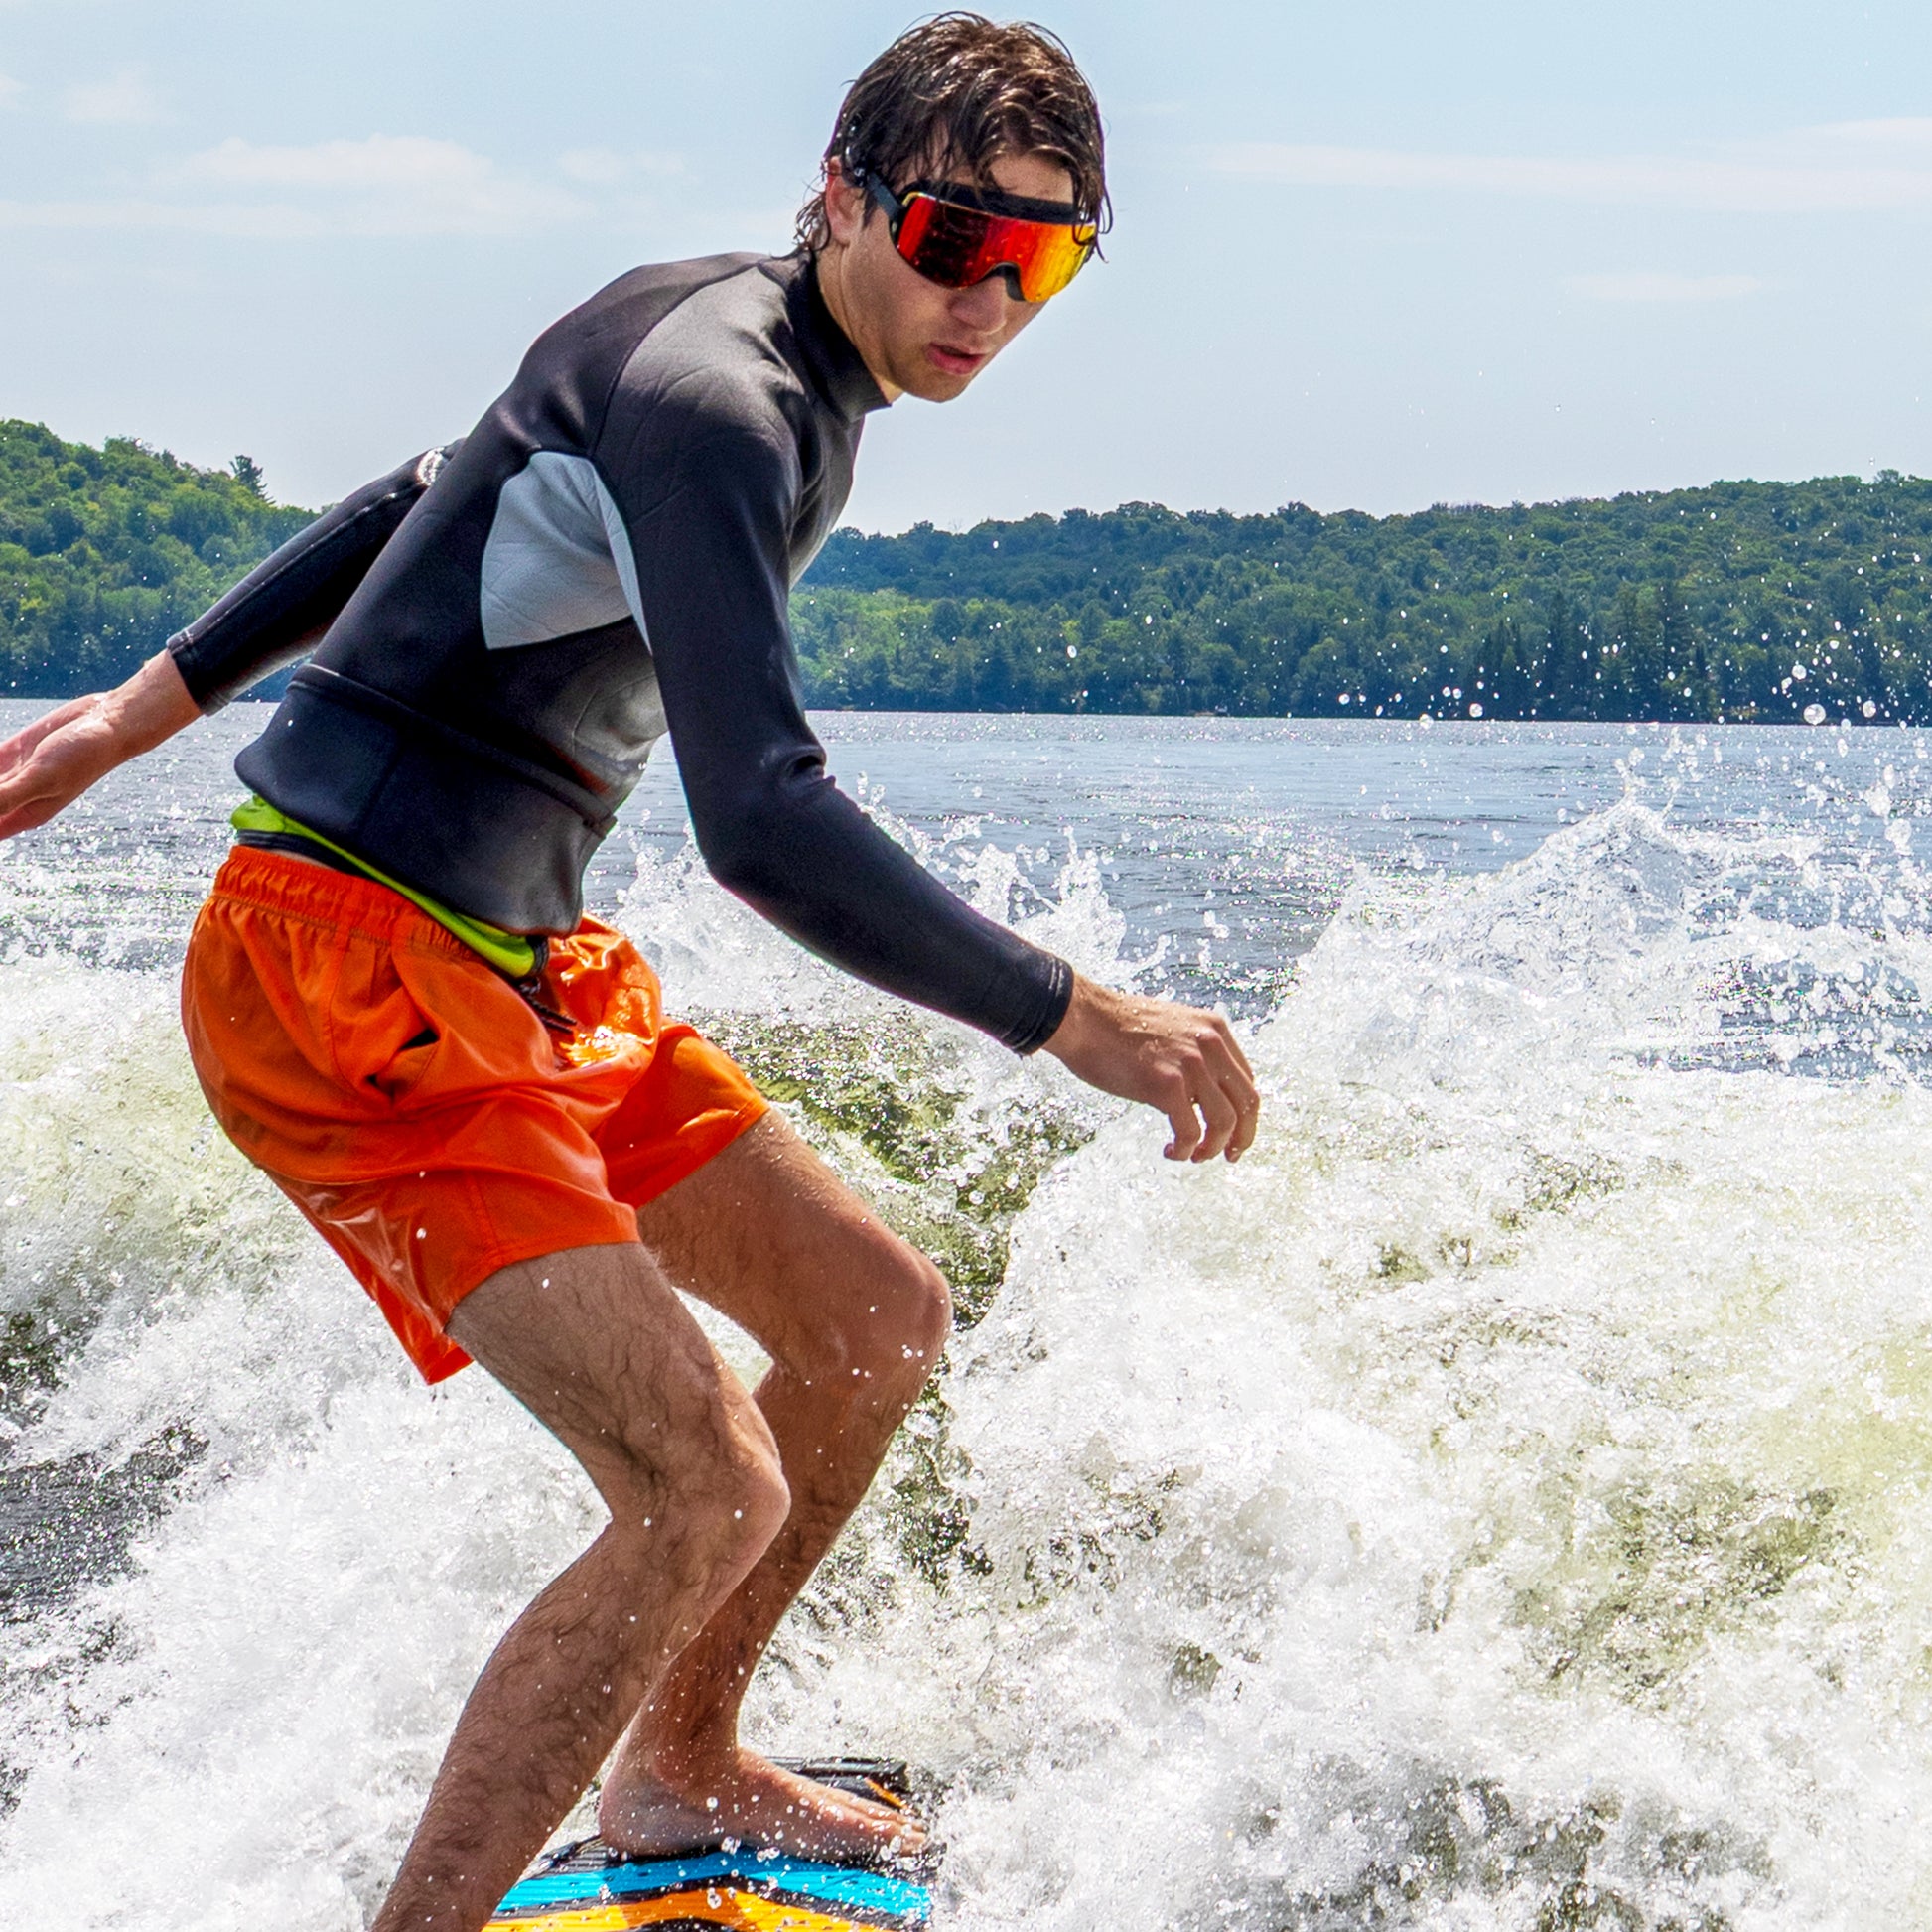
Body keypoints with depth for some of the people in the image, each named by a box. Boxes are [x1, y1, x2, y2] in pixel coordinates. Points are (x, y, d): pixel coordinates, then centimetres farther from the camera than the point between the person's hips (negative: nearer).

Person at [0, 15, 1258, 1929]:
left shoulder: (752, 349, 11)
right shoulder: (713, 395, -21)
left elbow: (416, 501, 21)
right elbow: (762, 822, -32)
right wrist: (1075, 1021, -30)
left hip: (515, 963, 10)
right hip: (351, 975, -10)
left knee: (875, 1318, 16)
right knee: (705, 1493, -19)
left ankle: (675, 1769, 33)